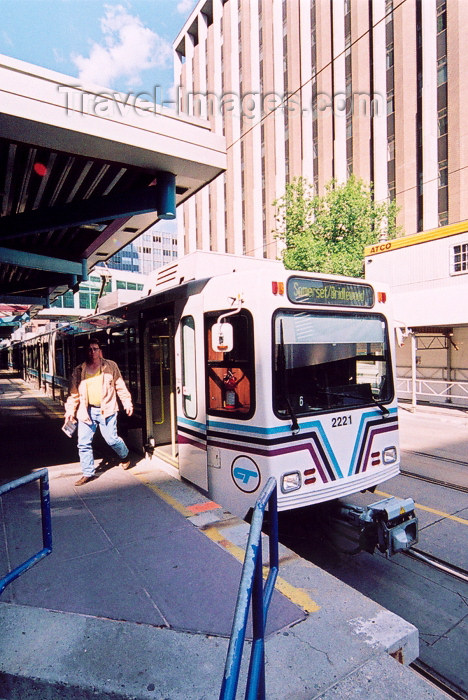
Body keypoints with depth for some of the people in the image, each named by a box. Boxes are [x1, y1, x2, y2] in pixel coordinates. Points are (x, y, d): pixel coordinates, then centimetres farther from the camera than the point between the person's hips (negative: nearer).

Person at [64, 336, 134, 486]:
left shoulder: (111, 366, 2)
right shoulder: (79, 370, 6)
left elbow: (120, 387, 5)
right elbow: (73, 392, 10)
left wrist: (127, 403, 1)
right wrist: (70, 410, 5)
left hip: (106, 409, -2)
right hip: (86, 411, 3)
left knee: (111, 439, 0)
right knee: (83, 443, 3)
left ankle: (125, 456, 32)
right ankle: (88, 473, 19)